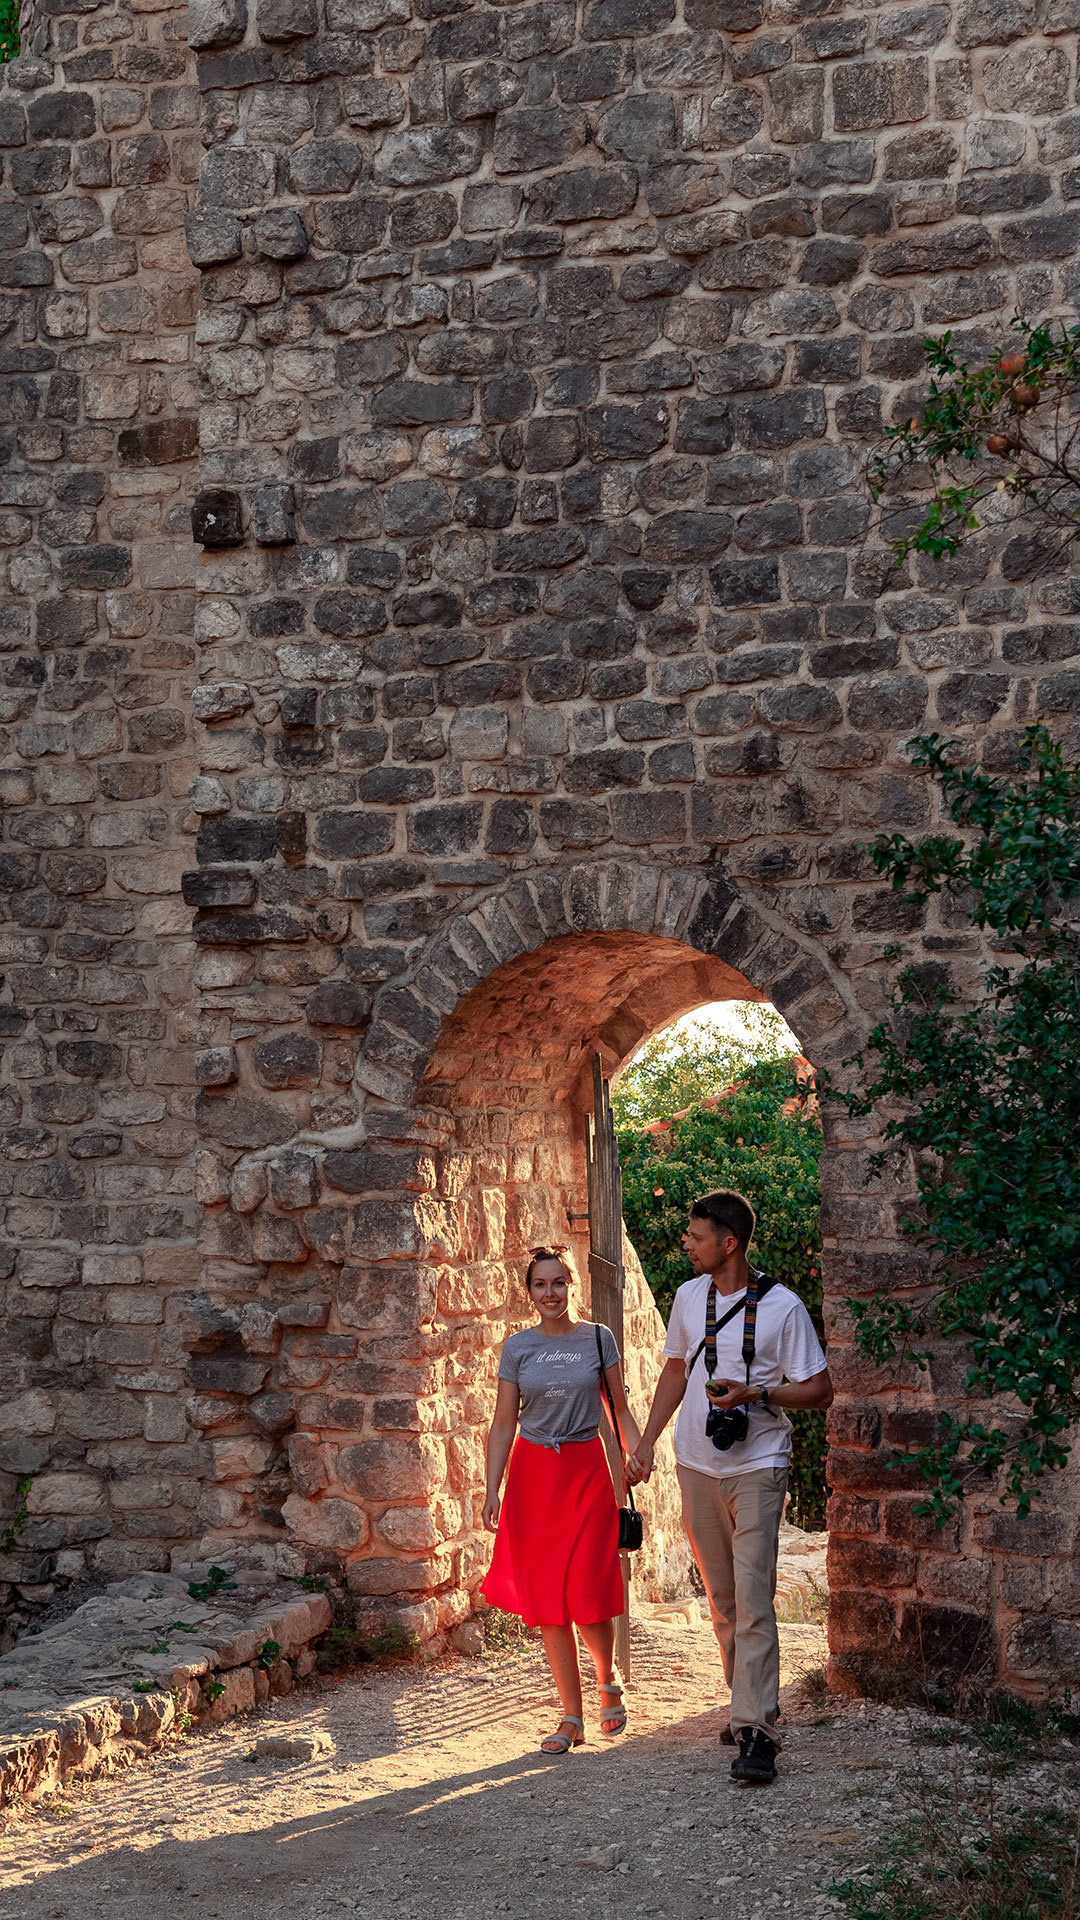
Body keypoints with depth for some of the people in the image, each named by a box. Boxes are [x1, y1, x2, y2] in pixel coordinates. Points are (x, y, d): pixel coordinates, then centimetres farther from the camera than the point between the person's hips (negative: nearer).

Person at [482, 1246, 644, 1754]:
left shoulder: (597, 1339, 2)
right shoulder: (518, 1348, 4)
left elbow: (620, 1410, 8)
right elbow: (504, 1424, 6)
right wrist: (491, 1492, -1)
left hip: (586, 1471, -2)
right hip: (532, 1475, 2)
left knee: (588, 1594, -6)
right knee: (547, 1599, 2)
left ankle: (608, 1678, 25)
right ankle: (572, 1717, 11)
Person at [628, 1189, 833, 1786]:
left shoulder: (781, 1306, -9)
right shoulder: (688, 1296, 7)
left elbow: (819, 1390, -6)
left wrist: (754, 1394, -20)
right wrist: (645, 1443, 15)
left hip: (756, 1468, -5)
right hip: (698, 1467, 6)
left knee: (753, 1600, -12)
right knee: (722, 1600, 11)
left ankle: (756, 1733, -12)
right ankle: (753, 1705, 26)